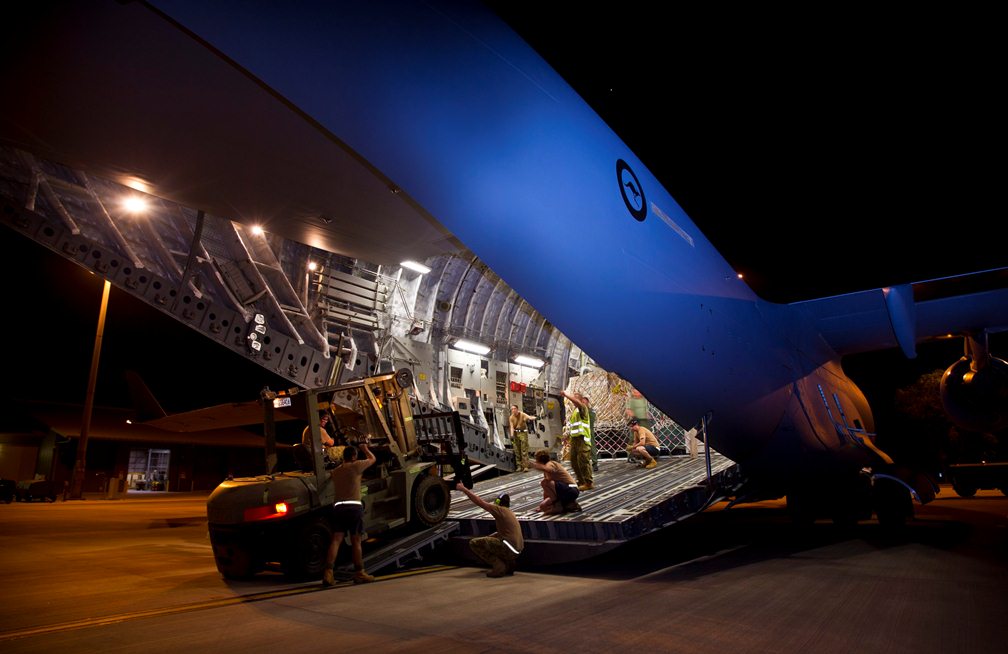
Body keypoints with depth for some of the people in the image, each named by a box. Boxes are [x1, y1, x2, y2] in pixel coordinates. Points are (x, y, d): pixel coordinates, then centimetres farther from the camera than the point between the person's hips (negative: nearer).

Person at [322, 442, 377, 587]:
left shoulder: (335, 471, 16)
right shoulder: (356, 466, 1)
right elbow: (372, 458, 15)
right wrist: (365, 449, 32)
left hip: (338, 507, 4)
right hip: (354, 507, -4)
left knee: (336, 540, 0)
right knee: (356, 541, 6)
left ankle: (328, 573, -12)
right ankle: (359, 573, 14)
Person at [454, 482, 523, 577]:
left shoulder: (500, 509, -7)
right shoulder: (508, 512, 20)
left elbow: (479, 502, -10)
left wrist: (463, 489, -4)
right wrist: (487, 537, 23)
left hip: (509, 548, -9)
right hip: (516, 549, 9)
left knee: (474, 543, -7)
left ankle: (499, 566, -9)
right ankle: (509, 564, 15)